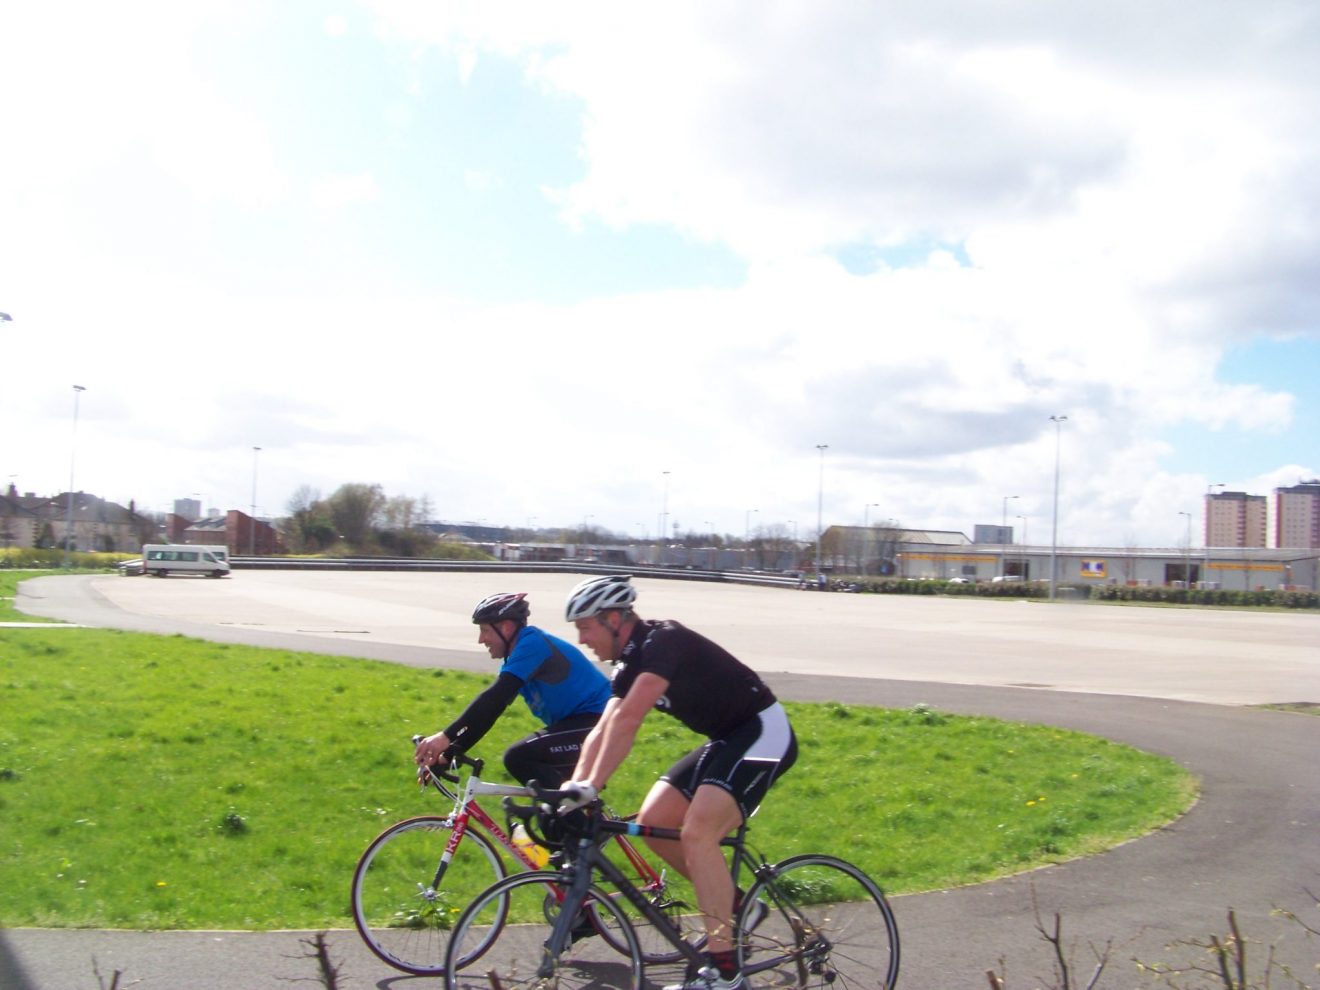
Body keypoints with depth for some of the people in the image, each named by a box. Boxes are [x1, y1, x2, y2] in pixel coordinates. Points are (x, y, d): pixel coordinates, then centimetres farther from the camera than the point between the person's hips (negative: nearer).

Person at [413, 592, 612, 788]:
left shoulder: (532, 644, -15)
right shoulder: (516, 659, 14)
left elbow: (494, 697, -25)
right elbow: (489, 709, 13)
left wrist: (446, 736, -29)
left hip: (594, 722, -10)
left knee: (518, 758, -19)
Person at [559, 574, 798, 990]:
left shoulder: (664, 640, -22)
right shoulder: (630, 664, 7)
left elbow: (627, 719, -32)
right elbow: (602, 731, 3)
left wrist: (591, 787, -34)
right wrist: (573, 789, -9)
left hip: (764, 733, -10)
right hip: (725, 740, 10)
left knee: (696, 833, -23)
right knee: (653, 821, 0)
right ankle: (732, 902, 18)